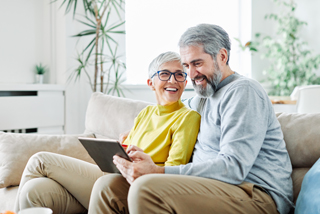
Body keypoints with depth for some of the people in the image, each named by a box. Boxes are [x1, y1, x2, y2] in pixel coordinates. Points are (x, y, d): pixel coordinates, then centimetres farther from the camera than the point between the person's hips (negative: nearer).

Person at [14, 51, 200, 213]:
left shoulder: (188, 117, 0)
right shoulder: (146, 113, 22)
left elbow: (174, 171, -9)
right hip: (112, 174, 6)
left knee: (40, 161, -10)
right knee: (34, 190, -17)